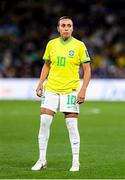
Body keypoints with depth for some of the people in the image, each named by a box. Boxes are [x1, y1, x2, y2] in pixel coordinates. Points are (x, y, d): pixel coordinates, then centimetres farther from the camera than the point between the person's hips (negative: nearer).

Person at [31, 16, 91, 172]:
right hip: (51, 89, 3)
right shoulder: (51, 44, 7)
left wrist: (83, 90, -12)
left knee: (72, 125, -5)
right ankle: (42, 160, 6)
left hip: (70, 90, -3)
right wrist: (40, 84, 8)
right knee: (44, 122, -4)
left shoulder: (79, 45, -3)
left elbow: (87, 69, -3)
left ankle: (75, 161, 6)